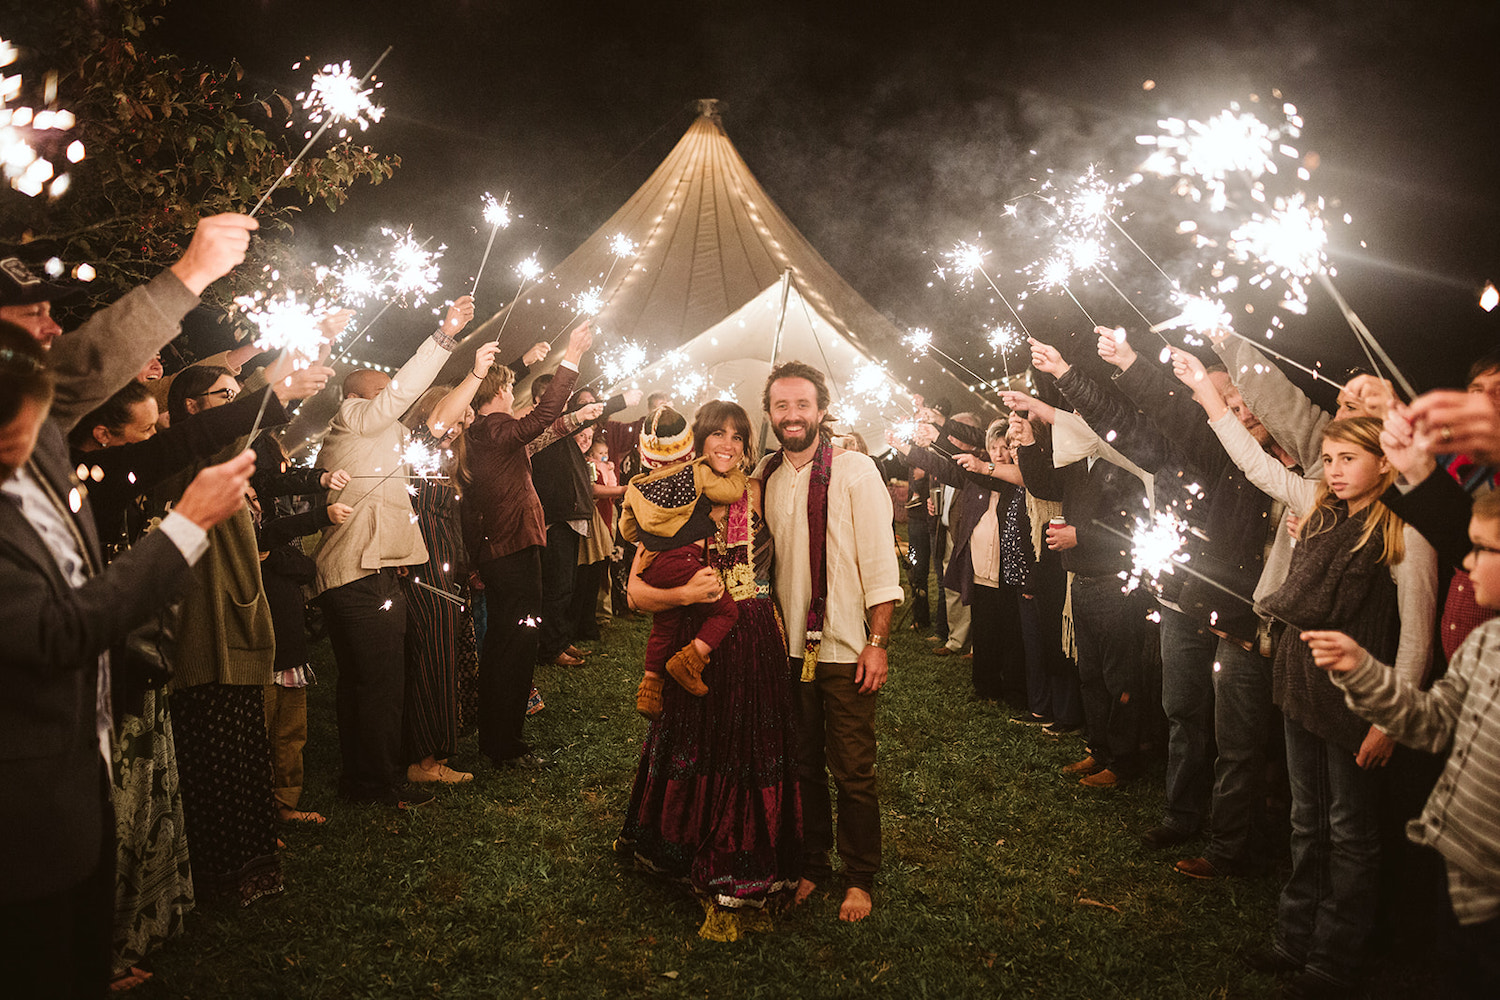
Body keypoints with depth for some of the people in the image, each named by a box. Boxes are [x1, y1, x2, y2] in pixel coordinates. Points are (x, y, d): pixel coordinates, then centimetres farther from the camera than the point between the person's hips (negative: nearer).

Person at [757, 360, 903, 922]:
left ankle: (859, 879, 21)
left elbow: (880, 561, -9)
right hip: (787, 646, 4)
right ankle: (811, 865, 30)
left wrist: (877, 642, -13)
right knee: (803, 765, 14)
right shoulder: (764, 478, 6)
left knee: (853, 772, 4)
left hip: (845, 649, -4)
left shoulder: (855, 471, -7)